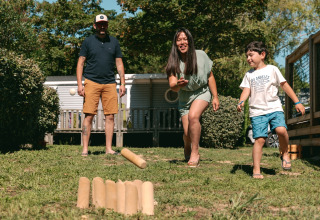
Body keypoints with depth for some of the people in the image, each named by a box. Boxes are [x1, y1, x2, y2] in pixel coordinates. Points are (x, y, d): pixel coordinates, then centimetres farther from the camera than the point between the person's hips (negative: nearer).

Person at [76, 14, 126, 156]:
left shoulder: (114, 42, 14)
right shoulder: (88, 41, 7)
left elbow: (119, 64, 16)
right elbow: (80, 63, 5)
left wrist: (122, 83, 8)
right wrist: (79, 84, -5)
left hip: (109, 83, 3)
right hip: (91, 82, -2)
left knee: (110, 116, 0)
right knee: (89, 116, -6)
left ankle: (109, 148, 7)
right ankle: (85, 149, -1)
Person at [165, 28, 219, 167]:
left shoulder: (200, 56, -15)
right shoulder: (173, 62, -15)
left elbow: (210, 77, -5)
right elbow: (172, 86, -22)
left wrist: (215, 97, -4)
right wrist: (178, 85, -46)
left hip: (202, 92, -2)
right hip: (185, 97, 2)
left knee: (193, 116, -31)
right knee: (187, 133, -4)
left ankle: (195, 153, -17)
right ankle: (187, 151, 31)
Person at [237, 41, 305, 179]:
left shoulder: (272, 69, 9)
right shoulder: (249, 75, 16)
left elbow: (285, 85, 10)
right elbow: (246, 90, 8)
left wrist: (297, 102, 6)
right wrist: (241, 102, -14)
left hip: (274, 108, -1)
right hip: (257, 111, 1)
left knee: (281, 130, -25)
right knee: (259, 139, -9)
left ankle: (284, 153, 2)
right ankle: (256, 170, -4)